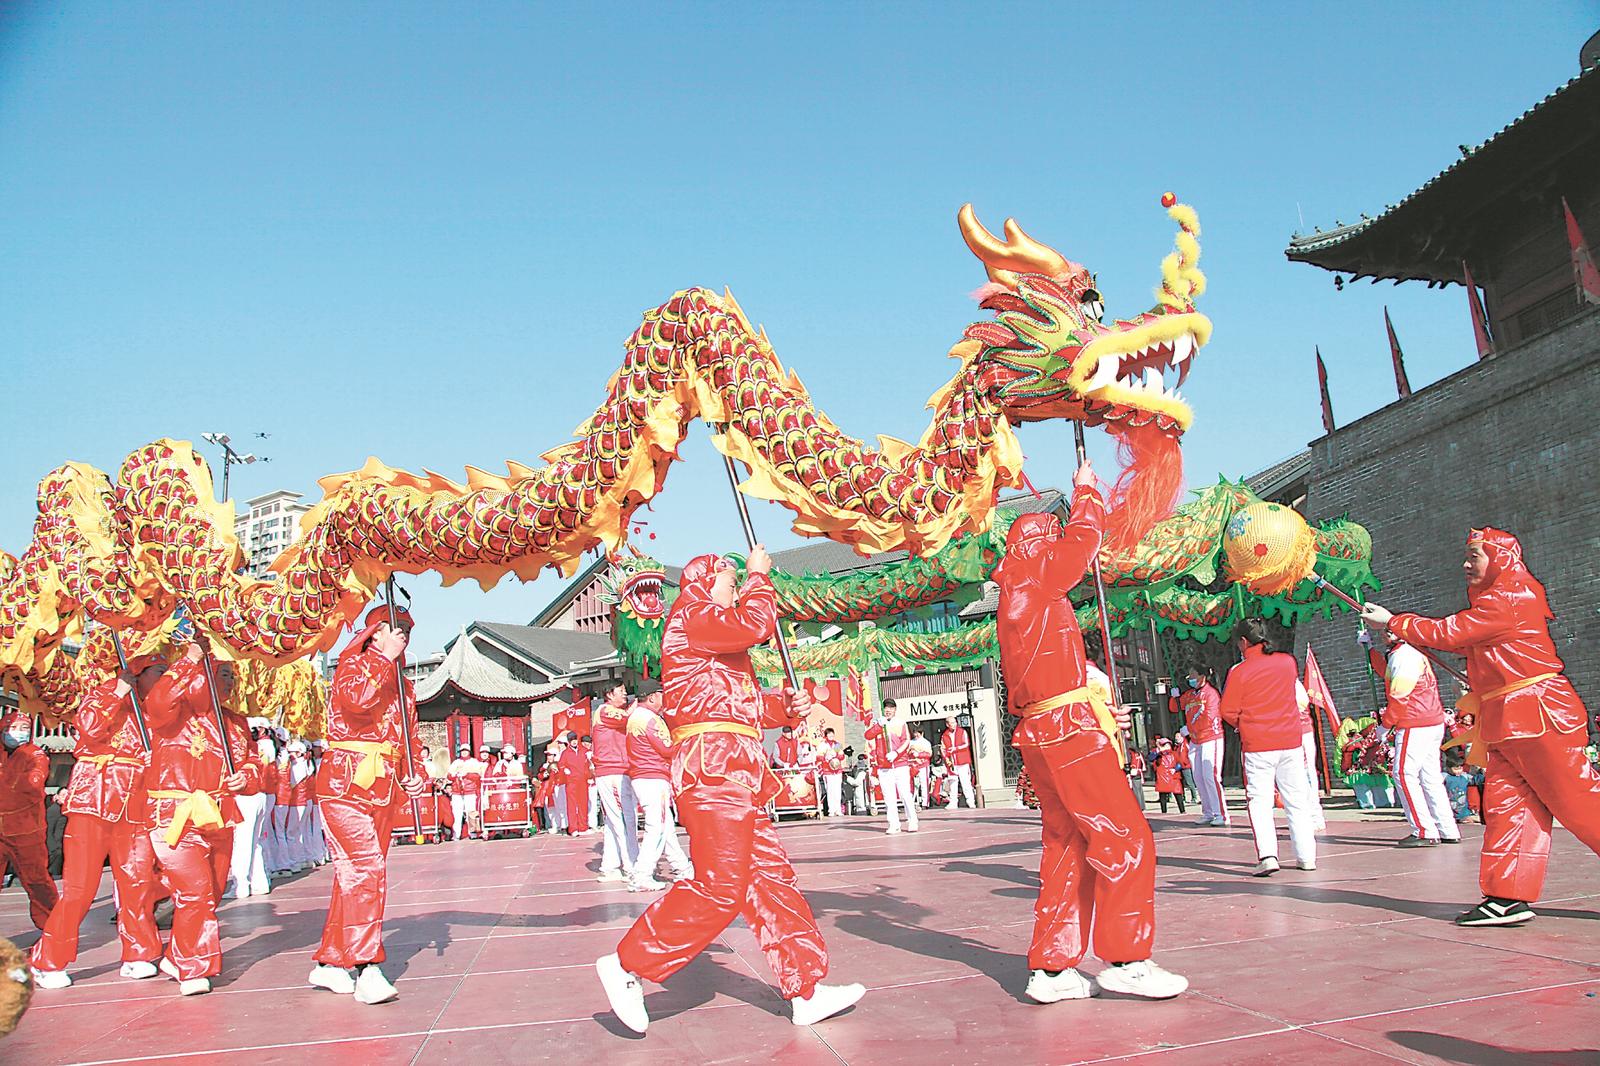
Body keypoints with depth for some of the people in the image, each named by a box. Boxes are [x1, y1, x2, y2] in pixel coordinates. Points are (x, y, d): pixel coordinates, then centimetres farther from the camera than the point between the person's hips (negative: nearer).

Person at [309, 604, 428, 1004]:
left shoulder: (401, 682, 19)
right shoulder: (353, 663, -3)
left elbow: (409, 737, 22)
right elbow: (357, 698, -26)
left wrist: (415, 773, 5)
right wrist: (385, 658, -15)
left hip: (384, 789, 8)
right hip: (346, 784, -8)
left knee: (355, 873, 11)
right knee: (366, 869, -17)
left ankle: (328, 963, 21)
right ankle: (366, 969, -18)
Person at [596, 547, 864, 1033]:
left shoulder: (721, 645, 29)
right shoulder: (689, 615, -2)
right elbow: (752, 625, -17)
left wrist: (784, 705, 9)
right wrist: (759, 576, 0)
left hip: (737, 772, 10)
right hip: (712, 765, -10)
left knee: (771, 878, 7)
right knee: (720, 886, -14)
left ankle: (806, 989, 10)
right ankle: (627, 966, -4)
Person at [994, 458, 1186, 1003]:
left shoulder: (1018, 600, 23)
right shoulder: (1035, 579, -4)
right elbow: (1083, 539, 1)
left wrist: (1097, 710, 22)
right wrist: (1086, 490, 18)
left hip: (1041, 733, 10)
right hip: (1070, 729, -10)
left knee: (1068, 846, 10)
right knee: (1125, 838, -5)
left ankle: (1051, 967, 11)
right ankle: (1125, 959, -2)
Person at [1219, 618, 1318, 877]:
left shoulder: (1239, 672, -10)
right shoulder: (1289, 662, 3)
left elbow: (1228, 711, -5)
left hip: (1257, 746, -4)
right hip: (1291, 741, 4)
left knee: (1259, 800, 1)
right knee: (1297, 799, 12)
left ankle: (1267, 856, -11)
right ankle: (1307, 856, 17)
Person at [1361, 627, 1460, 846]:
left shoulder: (1404, 656, -12)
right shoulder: (1397, 655, 19)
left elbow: (1399, 696, -17)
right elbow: (1386, 672, 40)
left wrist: (1385, 723, -8)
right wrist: (1369, 647, 42)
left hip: (1415, 727, -10)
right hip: (1432, 724, 10)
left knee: (1404, 775, -9)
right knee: (1430, 777, 11)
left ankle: (1425, 832, -11)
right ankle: (1448, 832, 13)